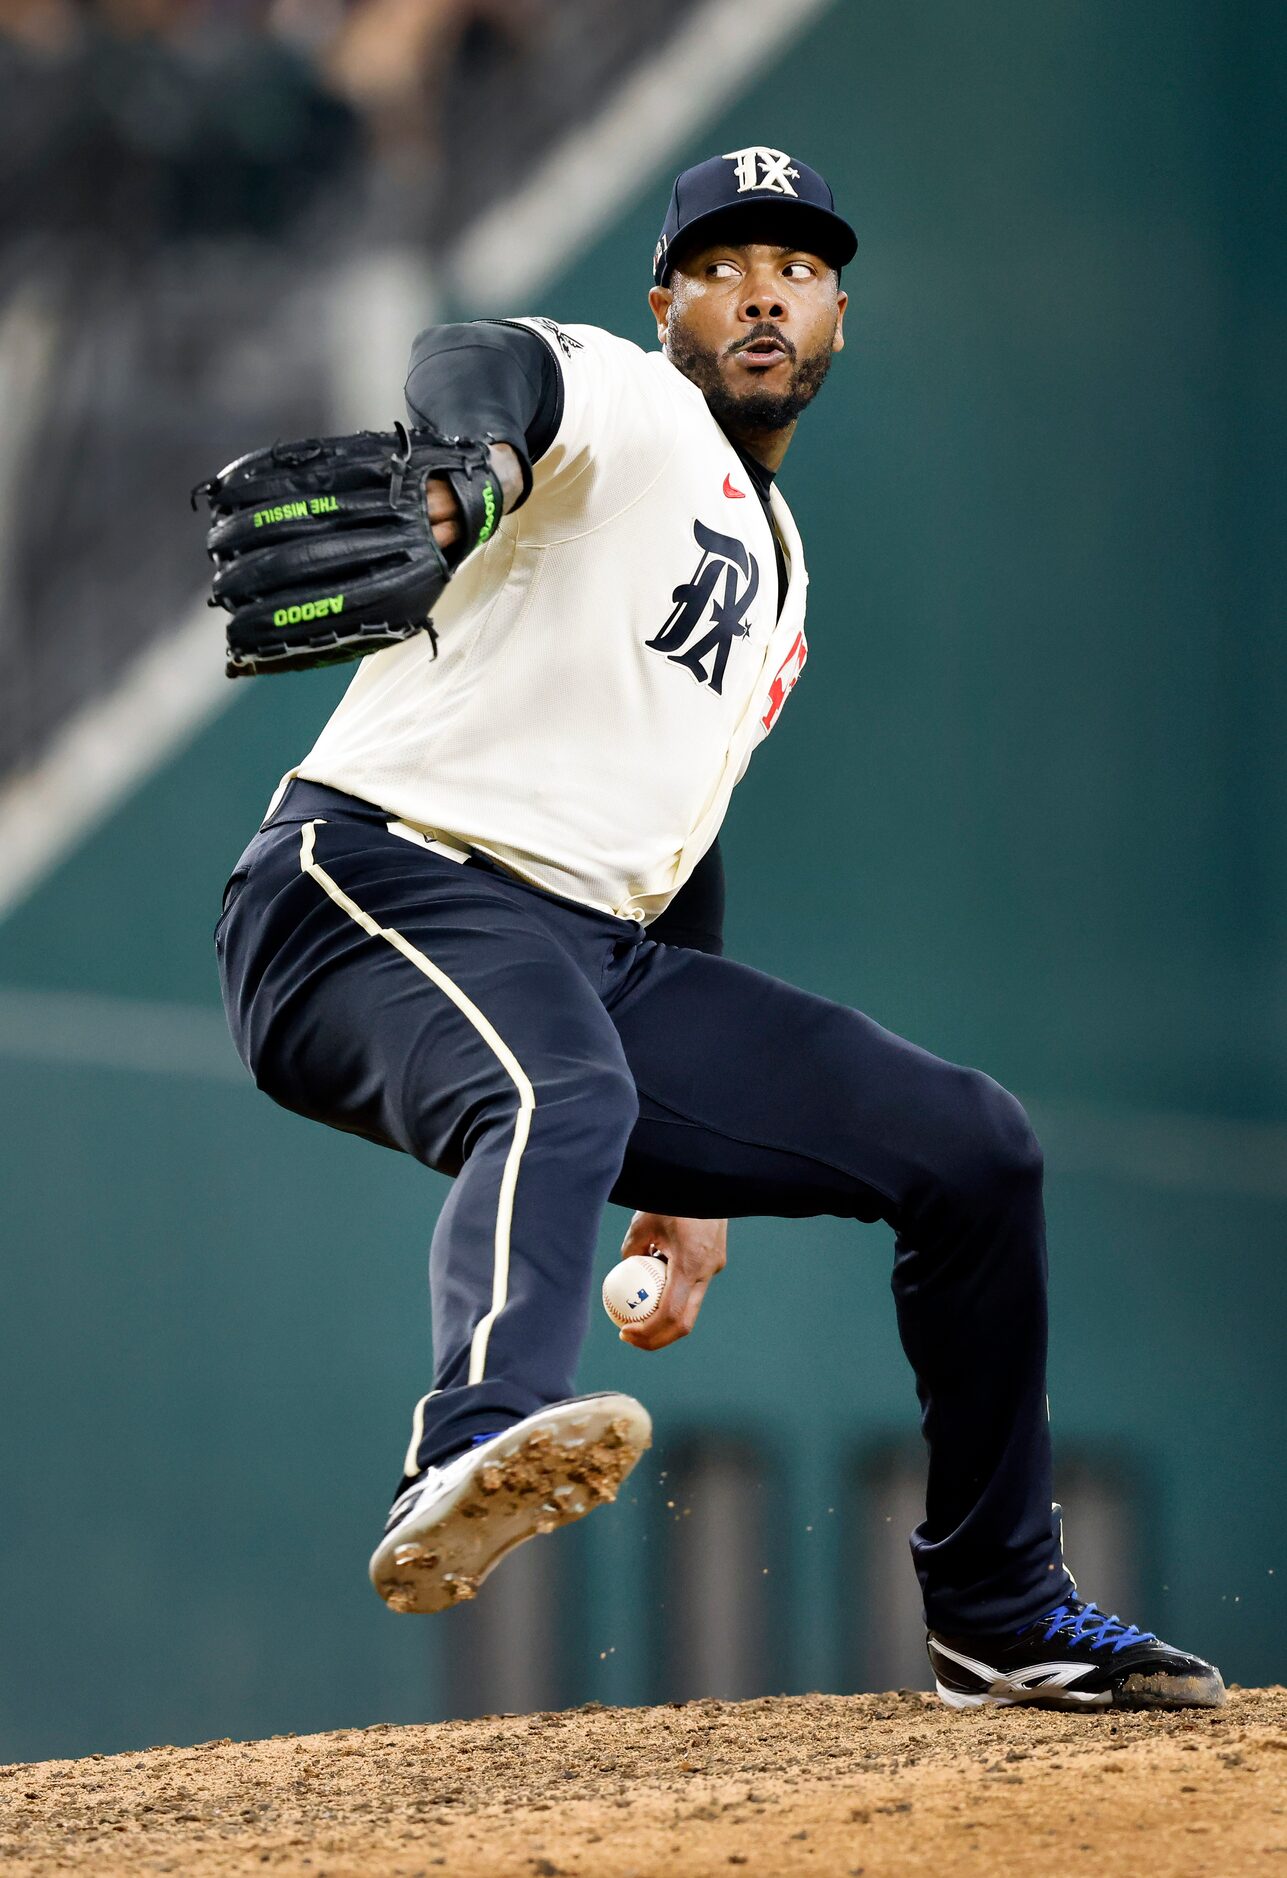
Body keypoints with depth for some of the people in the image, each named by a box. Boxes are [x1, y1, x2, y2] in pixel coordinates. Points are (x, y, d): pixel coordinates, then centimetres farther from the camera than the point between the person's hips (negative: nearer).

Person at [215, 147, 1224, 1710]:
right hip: (381, 882, -8)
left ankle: (1000, 1619, 17)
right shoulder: (622, 406, 0)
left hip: (598, 947, 8)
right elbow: (480, 363, -27)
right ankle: (481, 1443, -70)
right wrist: (470, 473, -54)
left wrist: (694, 1174, 28)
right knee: (559, 1097, -41)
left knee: (973, 1149, 6)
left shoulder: (778, 564, 26)